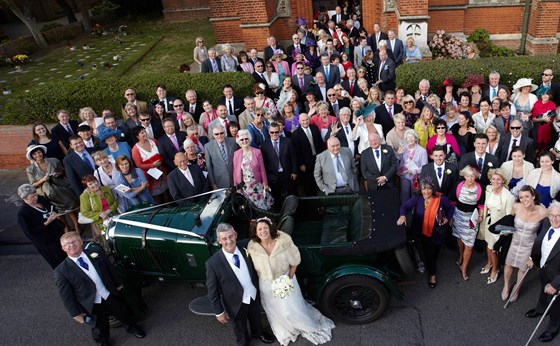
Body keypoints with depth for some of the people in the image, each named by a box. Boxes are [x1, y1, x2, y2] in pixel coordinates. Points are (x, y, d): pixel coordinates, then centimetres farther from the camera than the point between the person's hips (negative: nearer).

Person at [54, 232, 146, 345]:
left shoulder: (96, 251, -10)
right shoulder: (61, 271, -18)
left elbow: (110, 268, 3)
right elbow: (66, 296, -11)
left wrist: (118, 285, 10)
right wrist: (76, 314, -7)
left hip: (111, 296, 3)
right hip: (92, 305, -3)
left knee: (125, 314, 26)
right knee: (100, 330, 18)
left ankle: (132, 327, 58)